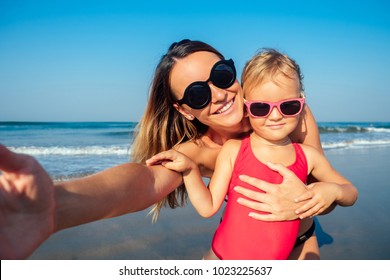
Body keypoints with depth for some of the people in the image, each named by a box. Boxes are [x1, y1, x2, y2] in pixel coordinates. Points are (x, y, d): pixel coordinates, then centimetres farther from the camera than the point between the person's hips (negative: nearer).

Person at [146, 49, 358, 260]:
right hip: (223, 260, -1)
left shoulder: (308, 156, -6)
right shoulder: (232, 150, -11)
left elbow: (351, 193, 7)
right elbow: (208, 207, -10)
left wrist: (331, 191, -14)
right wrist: (189, 169, -23)